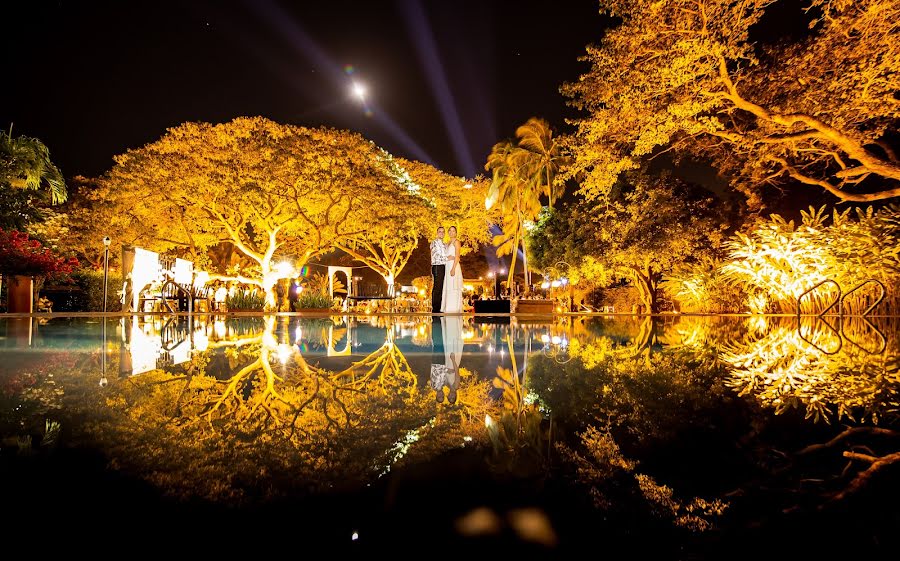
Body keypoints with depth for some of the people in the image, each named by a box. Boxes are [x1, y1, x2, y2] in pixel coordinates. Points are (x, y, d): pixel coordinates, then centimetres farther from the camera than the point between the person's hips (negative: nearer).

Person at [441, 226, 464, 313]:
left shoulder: (456, 241, -5)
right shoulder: (448, 243, 20)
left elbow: (457, 256, -14)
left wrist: (453, 269, -22)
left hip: (454, 266, -9)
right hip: (447, 266, 9)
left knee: (453, 288, -11)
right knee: (448, 288, 8)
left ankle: (454, 309, -10)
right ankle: (449, 309, 11)